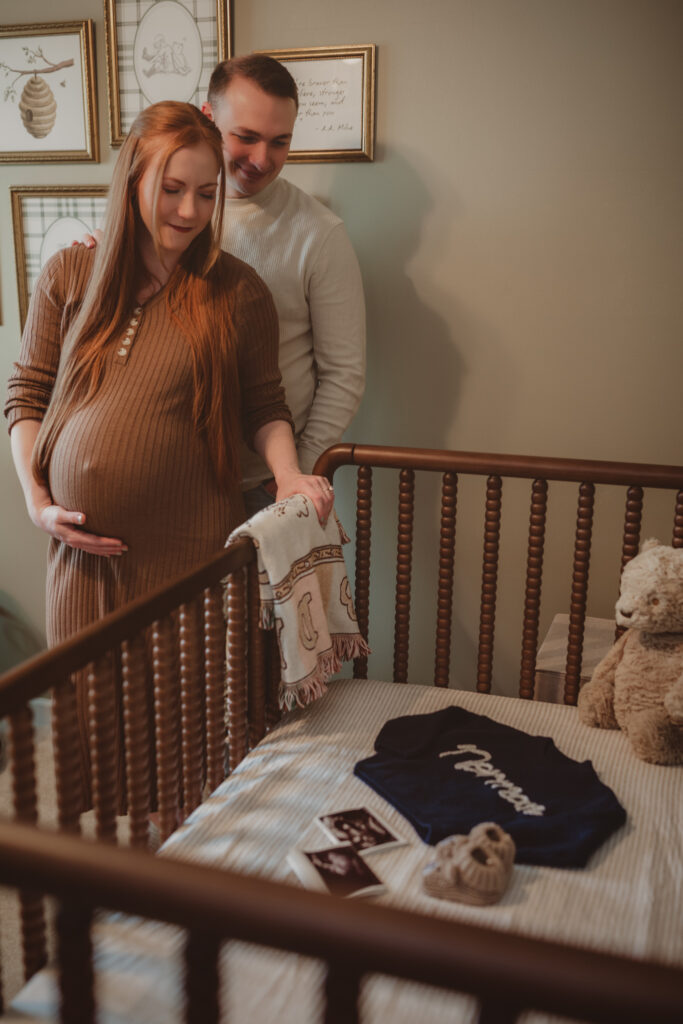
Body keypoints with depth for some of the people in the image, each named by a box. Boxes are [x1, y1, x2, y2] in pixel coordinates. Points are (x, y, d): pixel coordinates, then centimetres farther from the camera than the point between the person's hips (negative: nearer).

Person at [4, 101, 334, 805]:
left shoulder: (237, 292, -1)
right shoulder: (68, 276, 4)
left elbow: (263, 405, 7)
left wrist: (289, 475, -12)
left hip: (191, 555, -2)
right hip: (81, 548, 2)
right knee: (89, 725, 14)